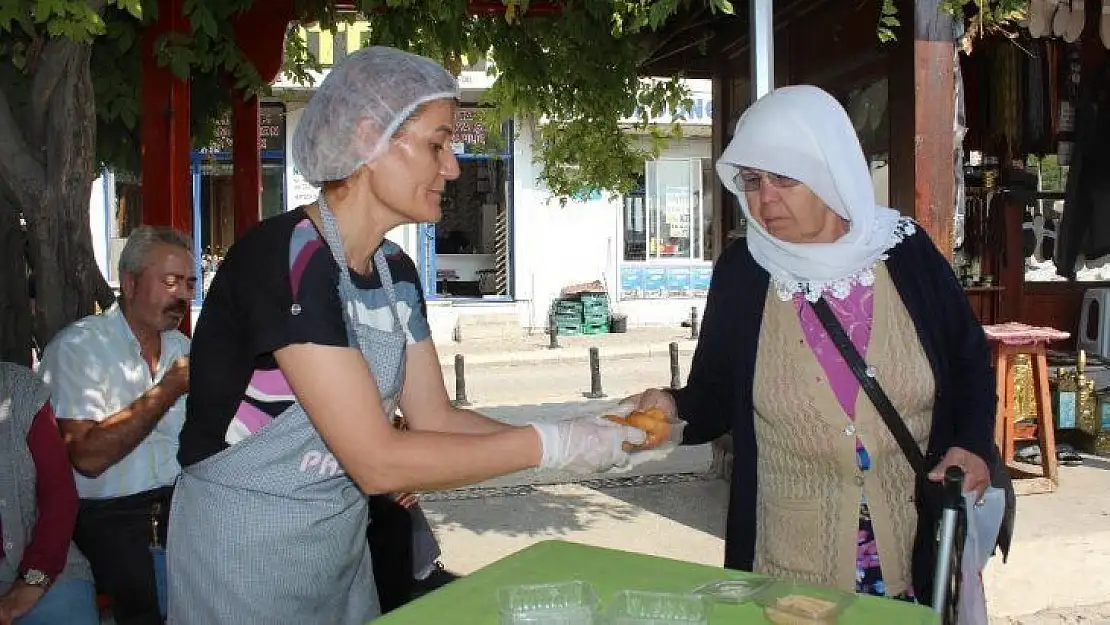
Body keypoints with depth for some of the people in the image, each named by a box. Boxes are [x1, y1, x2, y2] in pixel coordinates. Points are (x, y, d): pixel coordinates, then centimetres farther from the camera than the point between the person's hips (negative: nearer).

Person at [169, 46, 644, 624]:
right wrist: (546, 444, -21)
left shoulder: (395, 271, 1)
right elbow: (377, 462, -26)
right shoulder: (284, 258, -25)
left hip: (342, 544, 7)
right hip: (244, 555, -7)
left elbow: (434, 418, 2)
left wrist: (582, 435, -9)